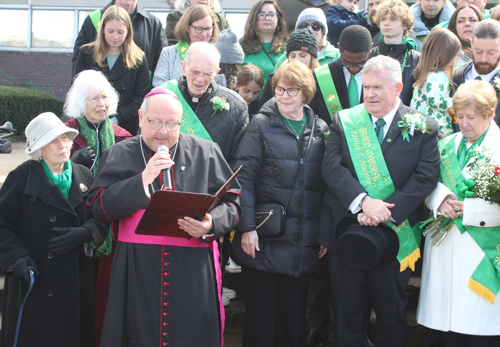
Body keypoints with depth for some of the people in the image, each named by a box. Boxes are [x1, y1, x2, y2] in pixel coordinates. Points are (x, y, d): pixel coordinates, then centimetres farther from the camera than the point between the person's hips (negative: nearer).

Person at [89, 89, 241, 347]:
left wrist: (211, 224, -13)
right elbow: (99, 208, -1)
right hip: (137, 272, 0)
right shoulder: (119, 155, 10)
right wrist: (143, 179, -11)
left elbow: (231, 202, 8)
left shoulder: (206, 152, 10)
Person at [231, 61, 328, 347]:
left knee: (294, 316, 10)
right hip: (265, 241, -3)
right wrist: (247, 227, -13)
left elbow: (326, 182, 10)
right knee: (261, 316, 4)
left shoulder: (321, 130, 10)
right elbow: (244, 178, -6)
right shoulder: (261, 125, 0)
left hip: (305, 245, 3)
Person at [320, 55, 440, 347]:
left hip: (393, 235, -1)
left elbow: (426, 176, -8)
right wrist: (362, 201, -23)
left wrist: (387, 211, -19)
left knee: (392, 315, 12)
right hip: (346, 232, 1)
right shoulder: (344, 121, 4)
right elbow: (332, 166, -7)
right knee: (347, 312, 12)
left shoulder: (423, 127, 0)